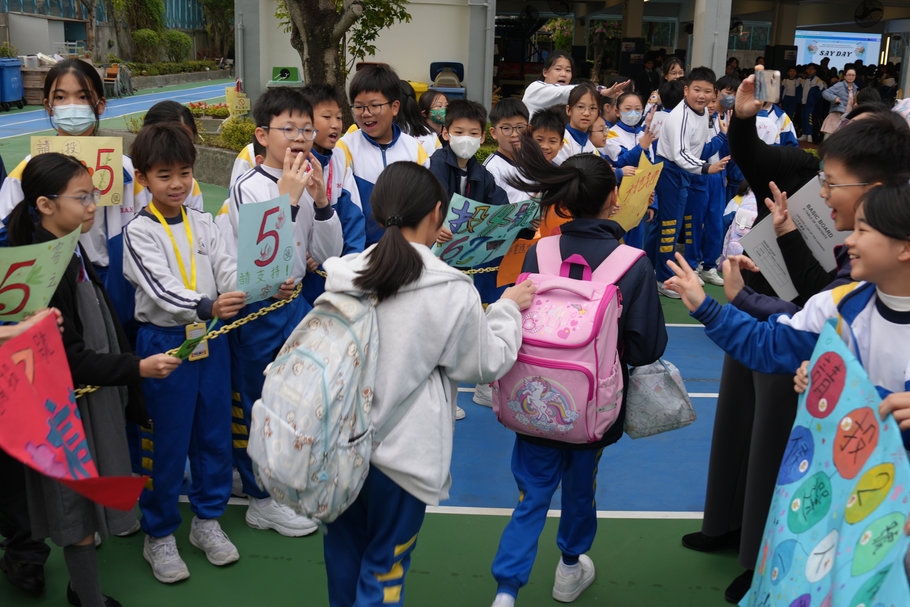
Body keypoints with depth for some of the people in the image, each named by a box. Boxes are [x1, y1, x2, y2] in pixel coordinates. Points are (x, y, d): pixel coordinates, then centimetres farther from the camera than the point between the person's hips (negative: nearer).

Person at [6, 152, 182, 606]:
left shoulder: (74, 255, 6)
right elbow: (69, 360, -23)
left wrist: (129, 394, 18)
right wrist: (138, 368, -25)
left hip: (98, 398, 9)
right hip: (71, 406, -9)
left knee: (87, 499, 19)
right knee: (79, 504, 4)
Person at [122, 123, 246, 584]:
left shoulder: (203, 225, 7)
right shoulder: (139, 232, -8)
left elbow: (230, 272, -4)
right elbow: (161, 289, -22)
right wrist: (206, 306, -39)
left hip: (209, 338, 5)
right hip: (165, 342, -5)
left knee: (214, 432, 13)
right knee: (167, 441, 4)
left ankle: (207, 520, 30)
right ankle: (159, 535, 21)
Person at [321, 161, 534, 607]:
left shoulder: (342, 277, -6)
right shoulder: (451, 291, -17)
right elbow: (485, 365, -4)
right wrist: (508, 308, 10)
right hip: (401, 452, -4)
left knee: (343, 550, 24)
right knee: (383, 568, 13)